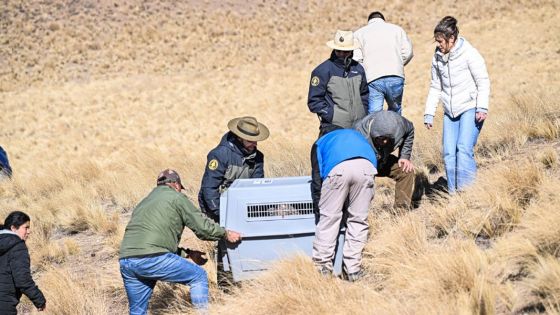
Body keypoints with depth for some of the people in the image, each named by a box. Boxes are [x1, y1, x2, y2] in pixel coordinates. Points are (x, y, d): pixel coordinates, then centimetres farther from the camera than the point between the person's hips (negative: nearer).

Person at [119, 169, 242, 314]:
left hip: (125, 260, 7)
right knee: (199, 277, 10)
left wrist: (188, 253, 34)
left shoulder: (144, 203, 32)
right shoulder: (176, 197, 10)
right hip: (152, 258, -7)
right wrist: (226, 234, 22)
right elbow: (202, 226, 6)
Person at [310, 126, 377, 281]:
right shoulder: (355, 134, 44)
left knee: (329, 218, 10)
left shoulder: (321, 142, 36)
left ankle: (322, 267, 13)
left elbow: (317, 181, 25)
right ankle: (353, 270, 14)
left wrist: (318, 212, 29)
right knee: (358, 220, 12)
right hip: (366, 167, 2)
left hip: (338, 169, -2)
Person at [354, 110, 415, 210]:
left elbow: (410, 131, 0)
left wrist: (405, 156, -6)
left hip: (383, 161, 4)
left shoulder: (399, 124, -26)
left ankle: (402, 208, -4)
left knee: (407, 170, -15)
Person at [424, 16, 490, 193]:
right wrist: (429, 114, 13)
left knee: (464, 149, -19)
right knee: (449, 154, -2)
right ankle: (453, 194, 3)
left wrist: (482, 108, -16)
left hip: (470, 109, -6)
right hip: (450, 112, 6)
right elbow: (436, 87, 17)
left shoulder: (469, 54, -9)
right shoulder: (437, 58, 8)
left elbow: (483, 82, -7)